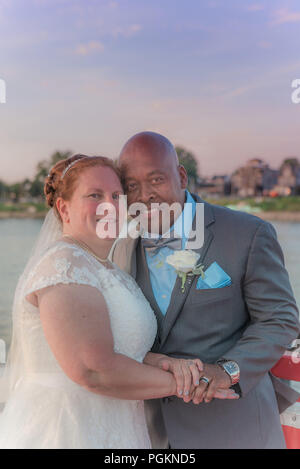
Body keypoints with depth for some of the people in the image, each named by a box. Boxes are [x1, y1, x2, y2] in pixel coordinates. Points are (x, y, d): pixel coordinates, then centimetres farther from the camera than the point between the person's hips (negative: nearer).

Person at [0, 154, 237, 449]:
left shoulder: (103, 270, 12)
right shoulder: (65, 263, -18)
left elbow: (120, 350, 6)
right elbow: (93, 369, -25)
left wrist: (165, 362, -13)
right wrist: (178, 383, -15)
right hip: (64, 435, -9)